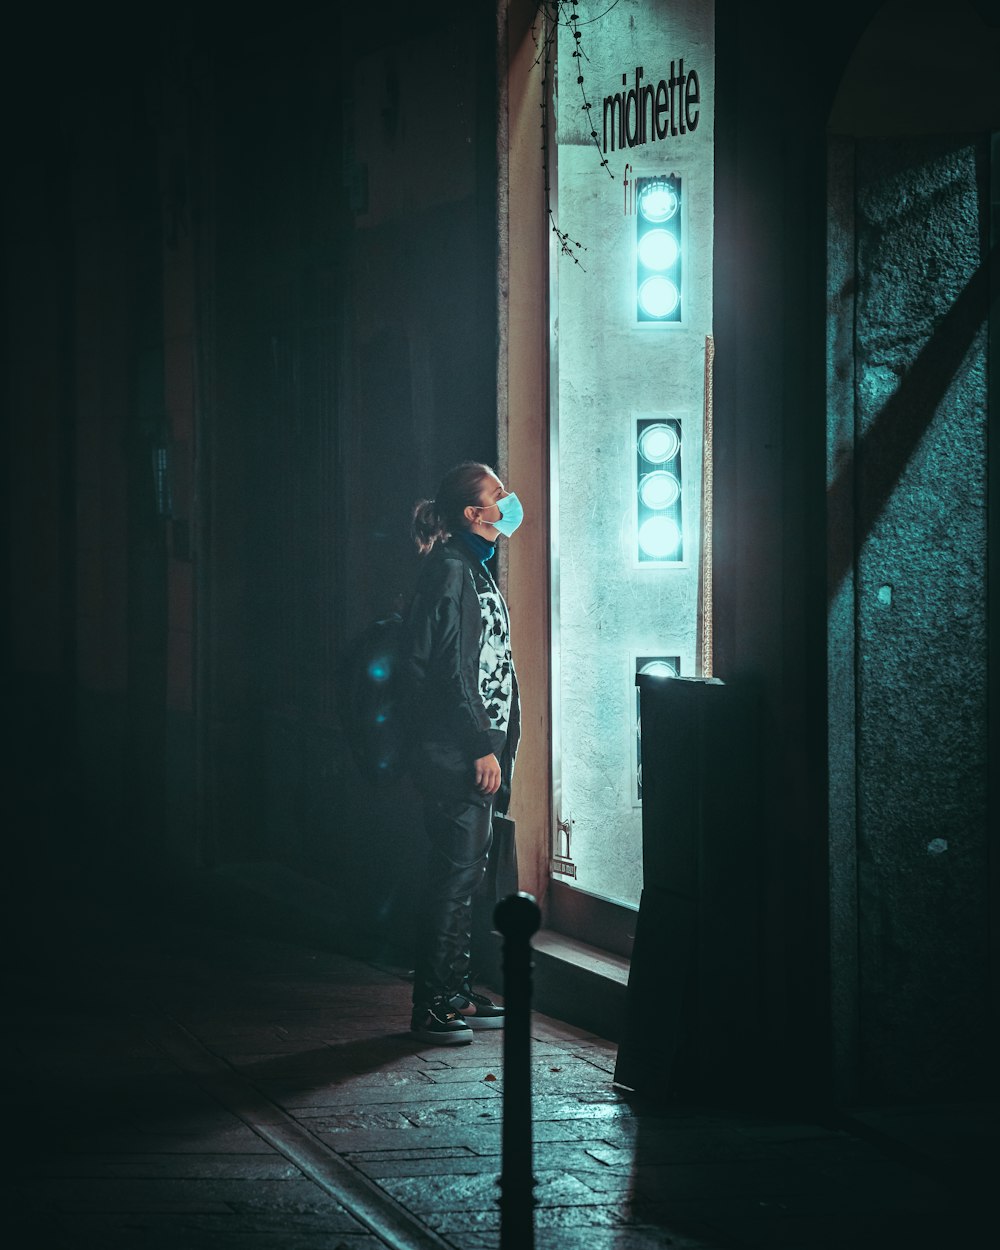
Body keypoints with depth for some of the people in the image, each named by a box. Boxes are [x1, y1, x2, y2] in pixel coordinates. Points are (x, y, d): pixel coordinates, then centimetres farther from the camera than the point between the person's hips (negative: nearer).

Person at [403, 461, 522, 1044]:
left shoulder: (478, 570, 18)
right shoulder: (448, 570, -13)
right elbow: (449, 668, -18)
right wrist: (482, 748, -19)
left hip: (481, 750, 10)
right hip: (455, 755, -10)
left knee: (468, 875, 12)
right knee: (455, 876, -9)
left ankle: (459, 996, 18)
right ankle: (431, 1007, -5)